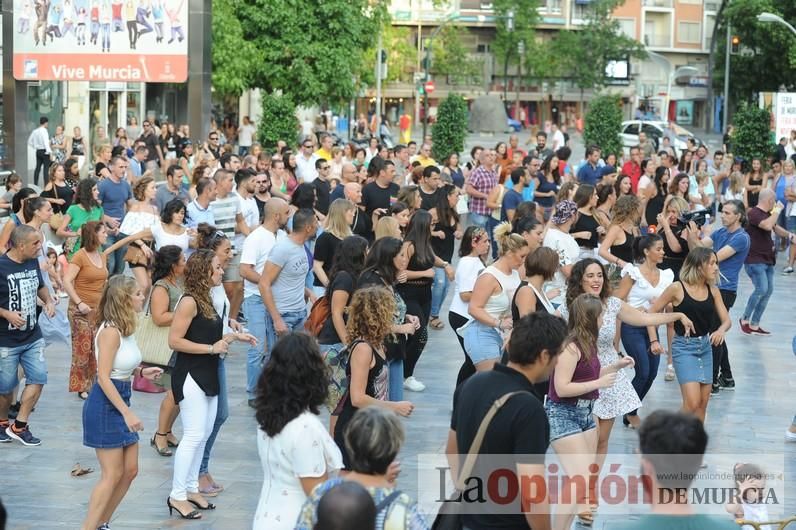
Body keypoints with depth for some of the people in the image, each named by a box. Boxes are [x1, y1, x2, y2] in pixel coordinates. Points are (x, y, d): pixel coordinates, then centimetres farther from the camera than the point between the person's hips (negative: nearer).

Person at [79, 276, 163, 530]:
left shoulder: (126, 328, 7)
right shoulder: (111, 332, -20)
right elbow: (104, 378, -22)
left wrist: (141, 371, 2)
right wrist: (127, 413, -22)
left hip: (120, 401, 9)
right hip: (105, 405, -9)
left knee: (130, 471, 12)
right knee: (112, 475, -5)